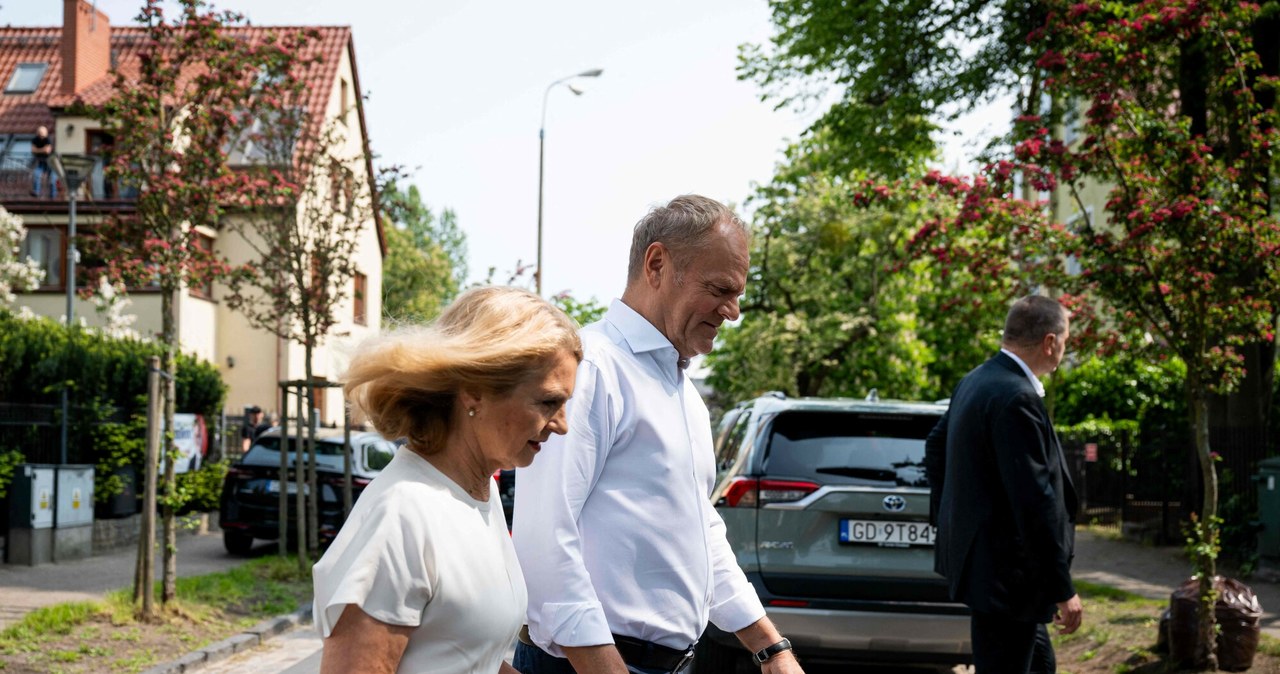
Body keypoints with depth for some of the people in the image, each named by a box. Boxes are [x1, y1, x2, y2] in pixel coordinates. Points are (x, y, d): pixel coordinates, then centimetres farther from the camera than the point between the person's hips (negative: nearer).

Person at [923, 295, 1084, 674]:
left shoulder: (974, 382, 8)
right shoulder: (1017, 399, -23)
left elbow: (936, 445, 23)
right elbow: (1035, 499, -25)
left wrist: (947, 517, 29)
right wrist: (1062, 589, -21)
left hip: (978, 555, 11)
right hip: (1004, 573, -11)